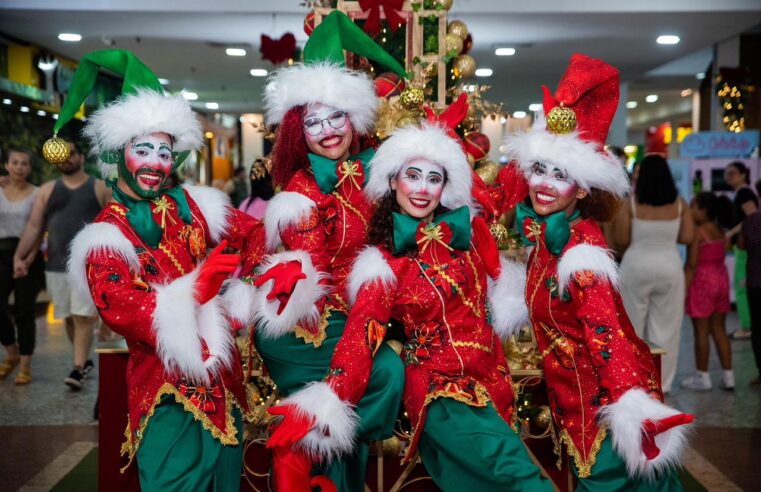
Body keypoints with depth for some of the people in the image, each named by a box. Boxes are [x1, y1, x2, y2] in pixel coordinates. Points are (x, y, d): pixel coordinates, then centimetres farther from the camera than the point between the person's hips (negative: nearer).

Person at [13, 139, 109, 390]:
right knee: (69, 318, 11)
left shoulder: (99, 188, 4)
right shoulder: (48, 190, 11)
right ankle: (85, 360, 26)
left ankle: (78, 369, -8)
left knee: (83, 317, -9)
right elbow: (34, 226, 5)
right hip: (56, 265, 4)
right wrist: (20, 255, -5)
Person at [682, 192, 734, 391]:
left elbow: (691, 264, -17)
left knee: (701, 331, 2)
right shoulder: (720, 231, 7)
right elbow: (720, 257, 10)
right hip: (721, 278, 7)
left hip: (702, 281, -7)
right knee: (719, 329, 13)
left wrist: (683, 290, -14)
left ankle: (702, 377, 10)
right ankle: (728, 376, 15)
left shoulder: (697, 232, -15)